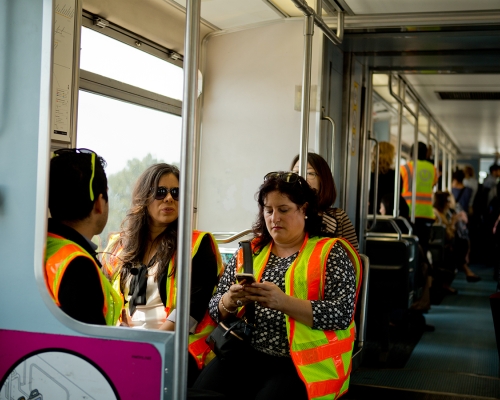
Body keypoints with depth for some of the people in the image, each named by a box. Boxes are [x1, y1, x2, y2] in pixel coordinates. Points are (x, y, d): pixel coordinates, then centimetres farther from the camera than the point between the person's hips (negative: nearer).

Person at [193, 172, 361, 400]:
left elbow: (342, 313, -10)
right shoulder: (250, 252, 14)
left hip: (303, 364, -3)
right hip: (246, 355, 3)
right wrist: (230, 301, -12)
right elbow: (216, 310, 12)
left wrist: (283, 302, -22)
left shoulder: (330, 253, 3)